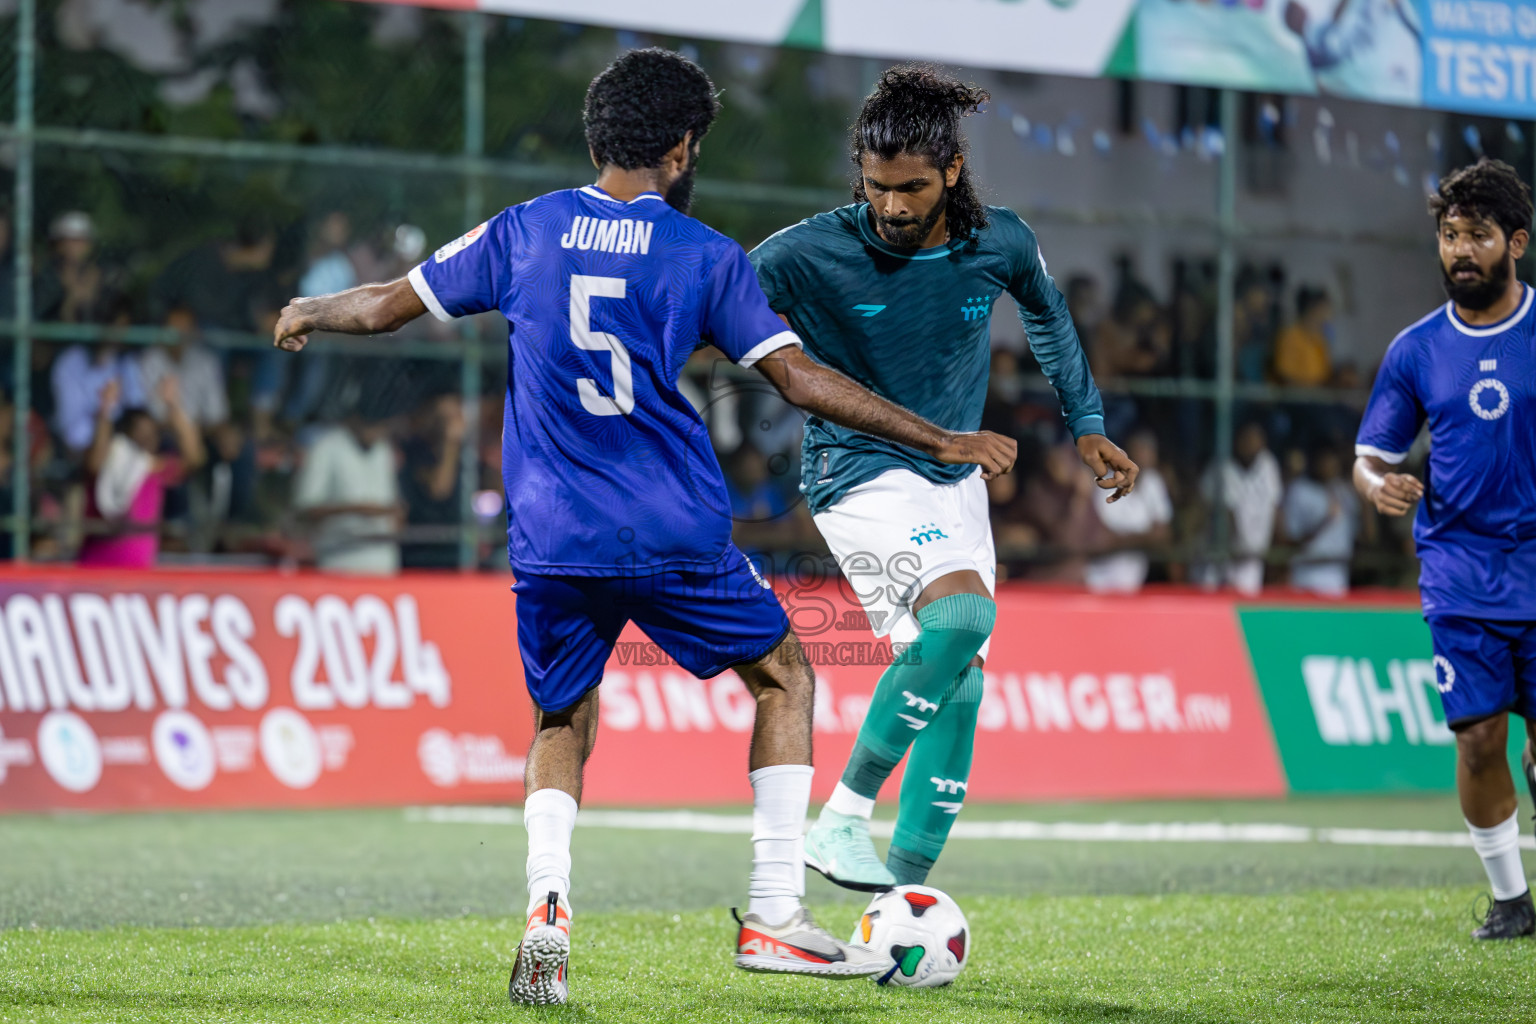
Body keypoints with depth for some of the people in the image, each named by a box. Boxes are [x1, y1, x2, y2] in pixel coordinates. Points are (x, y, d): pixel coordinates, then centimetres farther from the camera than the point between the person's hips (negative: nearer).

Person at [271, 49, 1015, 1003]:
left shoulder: (524, 232, 6)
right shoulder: (707, 255, -1)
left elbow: (386, 306, 11)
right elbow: (799, 377, -5)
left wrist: (309, 312, 33)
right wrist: (940, 441, 1)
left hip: (550, 537, 3)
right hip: (676, 532, -2)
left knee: (562, 726, 20)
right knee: (786, 677, 17)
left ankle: (547, 913, -7)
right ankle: (774, 914, 9)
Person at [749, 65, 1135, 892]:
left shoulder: (1000, 243, -6)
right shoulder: (812, 252, -18)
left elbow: (1046, 313, 15)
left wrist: (1087, 426, 18)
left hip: (954, 479, 6)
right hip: (859, 473, -6)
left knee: (959, 688, 1)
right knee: (960, 616, -30)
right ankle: (842, 819, -21)